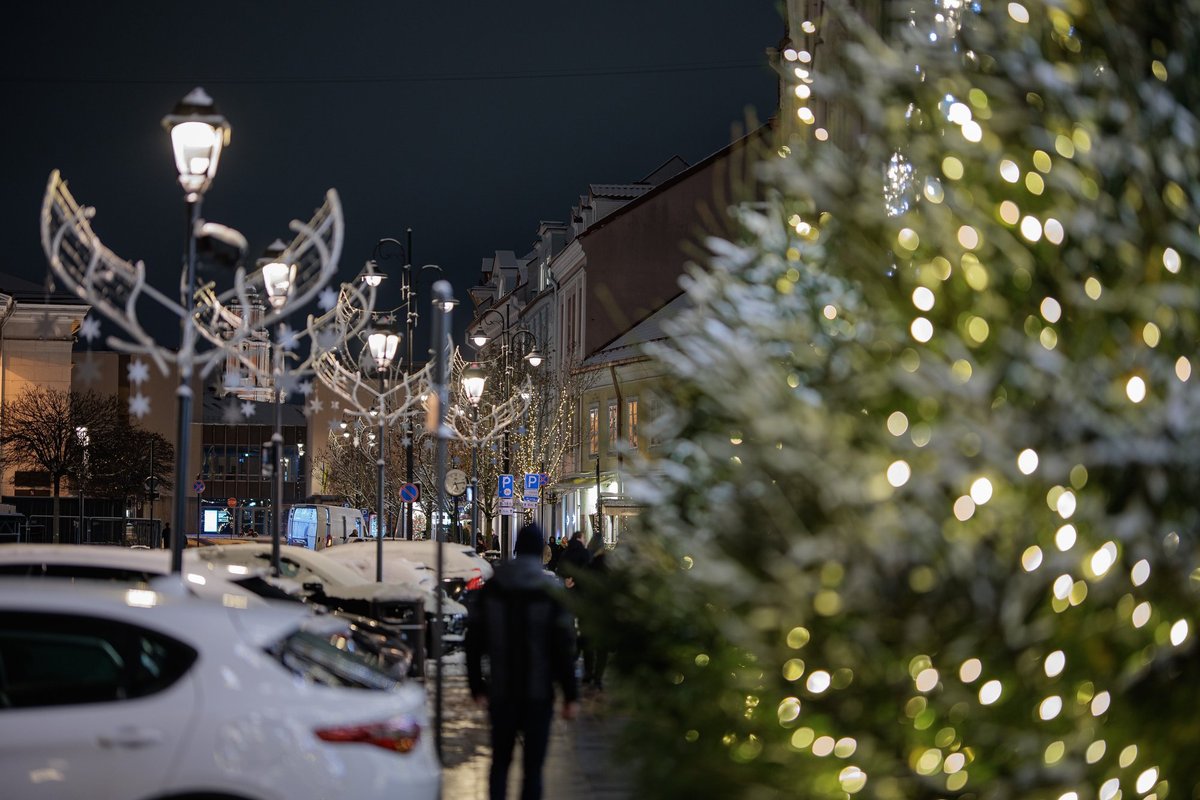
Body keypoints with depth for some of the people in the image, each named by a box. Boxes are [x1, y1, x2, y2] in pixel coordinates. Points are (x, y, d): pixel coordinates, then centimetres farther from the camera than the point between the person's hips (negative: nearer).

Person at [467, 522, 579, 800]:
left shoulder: (490, 589, 1)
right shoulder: (552, 591, -8)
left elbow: (474, 642, 4)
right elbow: (563, 648, -9)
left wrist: (477, 687, 12)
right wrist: (571, 695, -3)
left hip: (500, 692, 3)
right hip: (538, 693, -2)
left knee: (500, 761, 15)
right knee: (533, 765, 3)